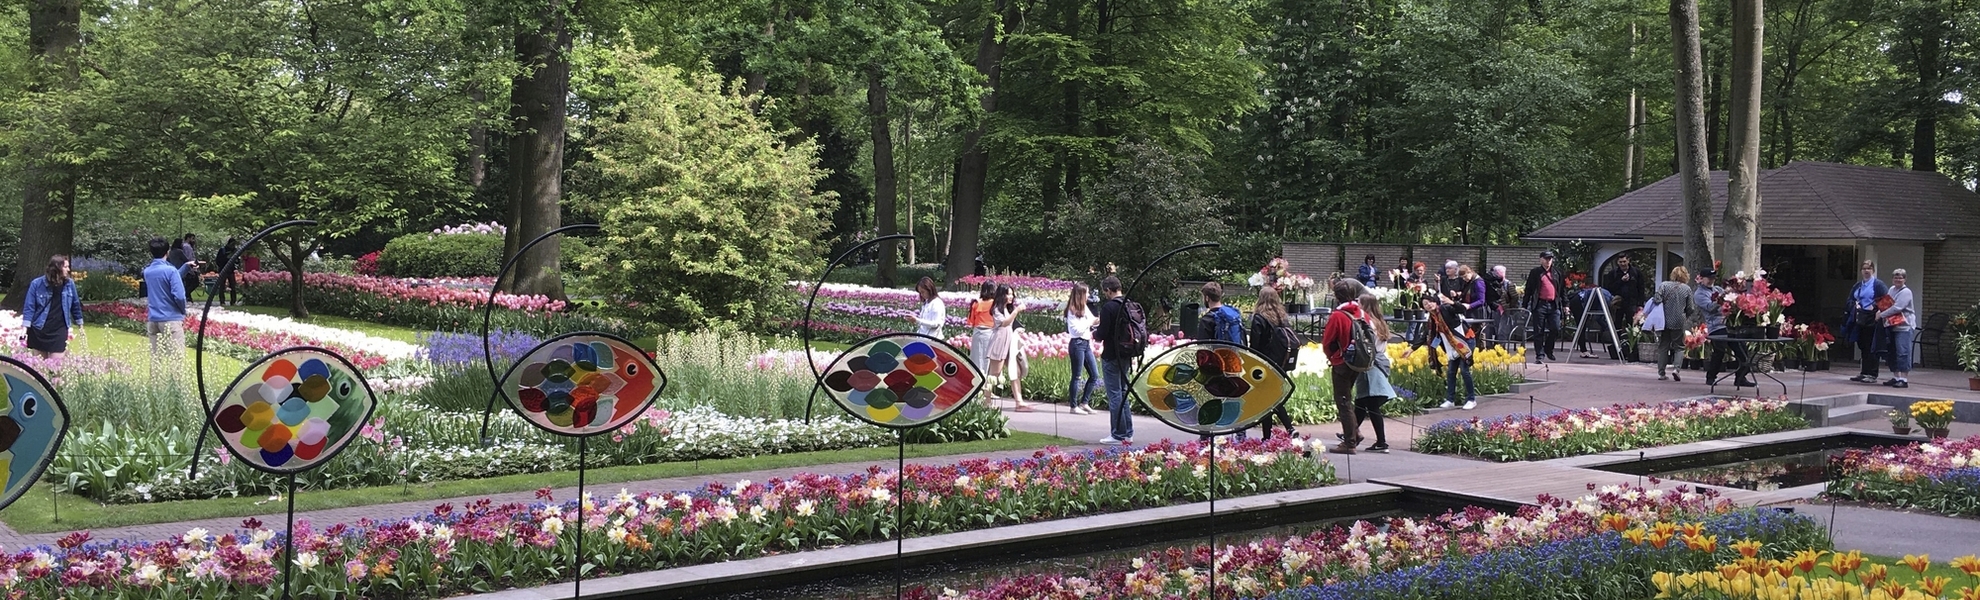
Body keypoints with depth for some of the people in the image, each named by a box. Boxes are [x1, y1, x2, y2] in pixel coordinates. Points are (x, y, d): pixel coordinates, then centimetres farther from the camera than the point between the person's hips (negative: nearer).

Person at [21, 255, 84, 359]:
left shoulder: (69, 284, 0)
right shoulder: (37, 284, -8)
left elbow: (75, 304, 12)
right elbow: (29, 306, -6)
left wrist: (79, 322, 19)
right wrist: (25, 326, -13)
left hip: (60, 329, 1)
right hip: (39, 329, -1)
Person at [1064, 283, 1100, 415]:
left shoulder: (1084, 308, 13)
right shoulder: (1072, 311, -11)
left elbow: (1093, 320, 21)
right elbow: (1076, 330, -16)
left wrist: (1098, 320, 2)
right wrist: (1090, 322, -11)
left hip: (1086, 343, 9)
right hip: (1077, 344, -9)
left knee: (1094, 375, 9)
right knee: (1077, 376, -3)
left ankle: (1084, 402, 16)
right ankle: (1074, 406, 4)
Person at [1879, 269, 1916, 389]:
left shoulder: (1906, 292, -9)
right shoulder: (1892, 289, 16)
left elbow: (1897, 308, -18)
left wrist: (1881, 315, -12)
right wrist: (1881, 311, 2)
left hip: (1904, 326, -8)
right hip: (1893, 325, 8)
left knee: (1903, 352, -13)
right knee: (1892, 352, 11)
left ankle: (1904, 379, -13)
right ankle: (1896, 377, 21)